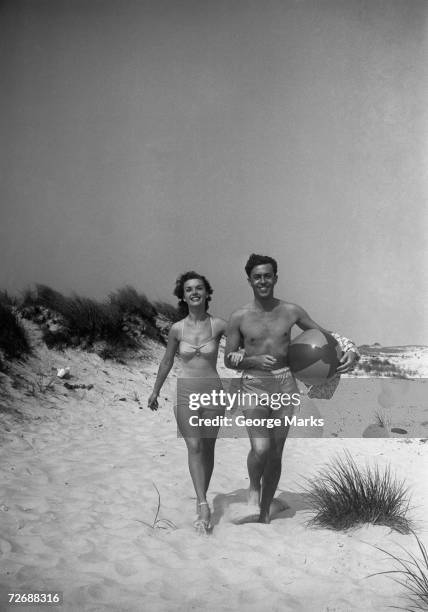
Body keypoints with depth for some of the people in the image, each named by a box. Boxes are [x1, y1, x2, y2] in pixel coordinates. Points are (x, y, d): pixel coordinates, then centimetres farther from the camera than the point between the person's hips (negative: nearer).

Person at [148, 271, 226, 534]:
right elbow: (167, 362, 12)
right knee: (194, 446, -12)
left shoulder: (219, 325, -6)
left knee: (208, 448, 9)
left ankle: (202, 497, 27)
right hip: (186, 393, 0)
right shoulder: (177, 329, -2)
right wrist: (156, 391, 20)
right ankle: (203, 505, -15)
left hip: (213, 391, 0)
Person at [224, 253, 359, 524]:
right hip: (254, 385, -2)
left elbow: (325, 334, 9)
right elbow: (228, 359, 2)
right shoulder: (239, 317, -3)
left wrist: (350, 349, -9)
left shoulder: (291, 311, 1)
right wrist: (255, 360, -17)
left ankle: (265, 510, 29)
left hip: (285, 384, 2)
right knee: (260, 449, -19)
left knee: (276, 452, 9)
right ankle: (254, 485, 17)